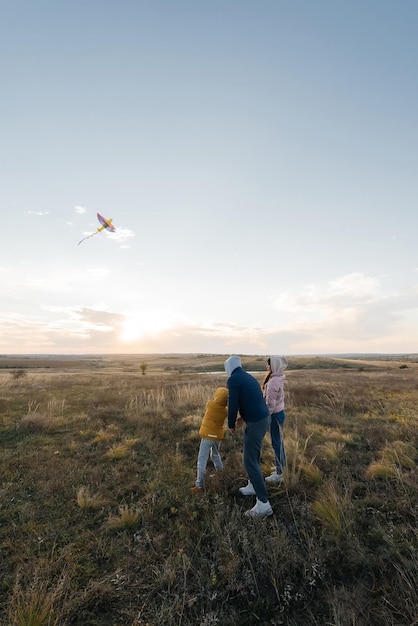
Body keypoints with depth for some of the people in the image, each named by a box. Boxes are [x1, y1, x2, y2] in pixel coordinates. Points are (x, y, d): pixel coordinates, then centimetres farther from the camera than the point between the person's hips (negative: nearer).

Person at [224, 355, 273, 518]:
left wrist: (231, 425, 1)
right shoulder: (249, 377, 13)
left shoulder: (233, 379, -14)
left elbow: (233, 405, -16)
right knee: (254, 455, 25)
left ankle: (264, 504, 8)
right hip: (263, 419, 9)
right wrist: (243, 416, 28)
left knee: (250, 462, 1)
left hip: (255, 423, -9)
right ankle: (253, 486, 41)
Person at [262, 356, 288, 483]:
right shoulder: (278, 378, 2)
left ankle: (279, 474, 17)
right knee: (279, 441, 22)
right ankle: (281, 466, 38)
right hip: (279, 412, 9)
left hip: (275, 414, -9)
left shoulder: (273, 382, -26)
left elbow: (270, 404, -25)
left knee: (276, 443, 3)